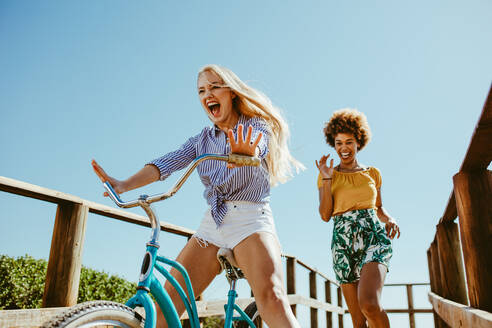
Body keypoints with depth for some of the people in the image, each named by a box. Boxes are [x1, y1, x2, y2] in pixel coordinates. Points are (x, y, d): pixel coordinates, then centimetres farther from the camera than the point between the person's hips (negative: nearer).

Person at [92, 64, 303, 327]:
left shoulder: (257, 126, 5)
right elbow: (169, 161, 0)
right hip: (211, 224, 5)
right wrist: (124, 184, -17)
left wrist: (246, 154, -45)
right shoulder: (203, 139, 16)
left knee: (271, 298, -27)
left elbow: (257, 146, -20)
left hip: (249, 219, -4)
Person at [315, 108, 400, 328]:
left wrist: (390, 220, 0)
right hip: (343, 243, 1)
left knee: (369, 303, -28)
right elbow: (325, 215, 0)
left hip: (373, 238, 0)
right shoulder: (327, 175, 9)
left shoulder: (372, 173, 13)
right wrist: (327, 179, -6)